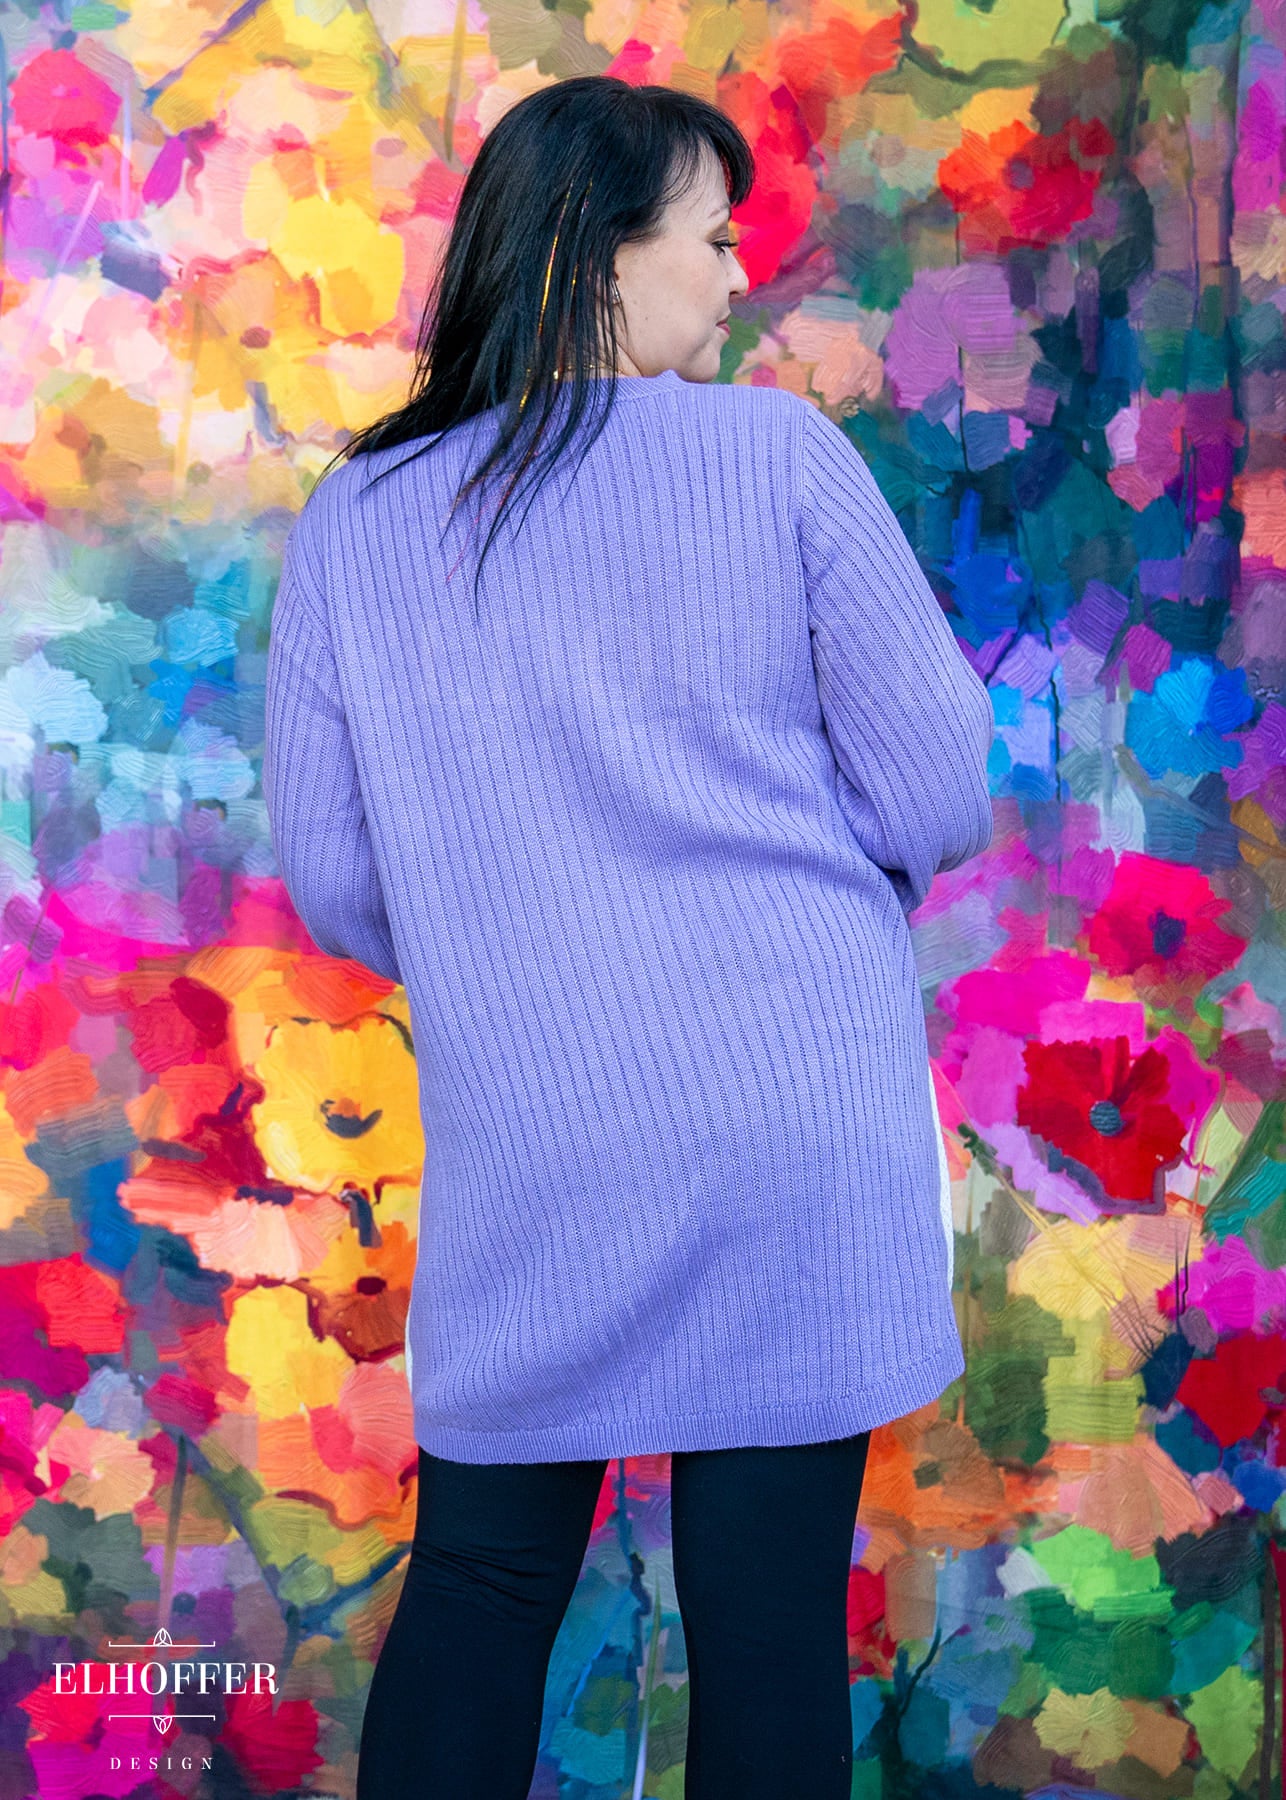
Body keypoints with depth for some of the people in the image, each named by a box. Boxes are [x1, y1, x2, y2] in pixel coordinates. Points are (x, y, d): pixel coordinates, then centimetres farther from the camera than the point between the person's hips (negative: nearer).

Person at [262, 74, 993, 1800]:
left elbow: (335, 885, 6)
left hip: (523, 1154, 3)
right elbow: (942, 798, -3)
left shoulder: (354, 519, 4)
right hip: (804, 1137, -2)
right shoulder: (778, 454, -4)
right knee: (772, 1605, 9)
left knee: (476, 1577, 16)